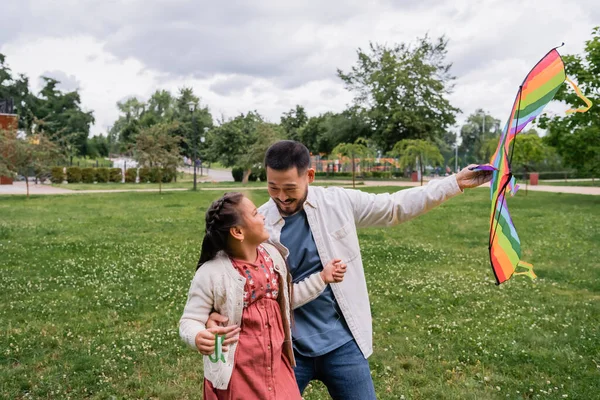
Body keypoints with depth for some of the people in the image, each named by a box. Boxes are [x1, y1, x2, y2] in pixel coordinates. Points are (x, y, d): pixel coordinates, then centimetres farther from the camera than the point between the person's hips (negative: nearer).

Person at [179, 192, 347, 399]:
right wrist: (198, 338, -35)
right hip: (236, 373, -4)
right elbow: (189, 321, -13)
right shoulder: (212, 273, -19)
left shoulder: (271, 254, -2)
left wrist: (322, 277, 8)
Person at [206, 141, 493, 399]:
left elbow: (396, 207, 3)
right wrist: (215, 313, -25)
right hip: (284, 348, 0)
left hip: (342, 344, 1)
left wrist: (455, 183, 2)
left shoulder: (339, 202, -6)